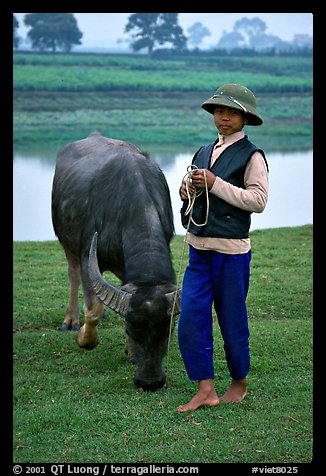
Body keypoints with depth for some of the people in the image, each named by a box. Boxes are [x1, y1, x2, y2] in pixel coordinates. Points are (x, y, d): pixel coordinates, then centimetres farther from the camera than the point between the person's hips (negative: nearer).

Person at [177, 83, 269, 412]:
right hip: (199, 249, 6)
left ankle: (239, 383, 24)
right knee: (191, 320, -1)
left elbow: (258, 200, -16)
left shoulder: (251, 156, -6)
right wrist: (187, 191, 2)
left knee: (232, 321, 5)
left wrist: (214, 183, -17)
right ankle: (205, 390, 5)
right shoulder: (203, 153, 14)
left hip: (231, 251, -6)